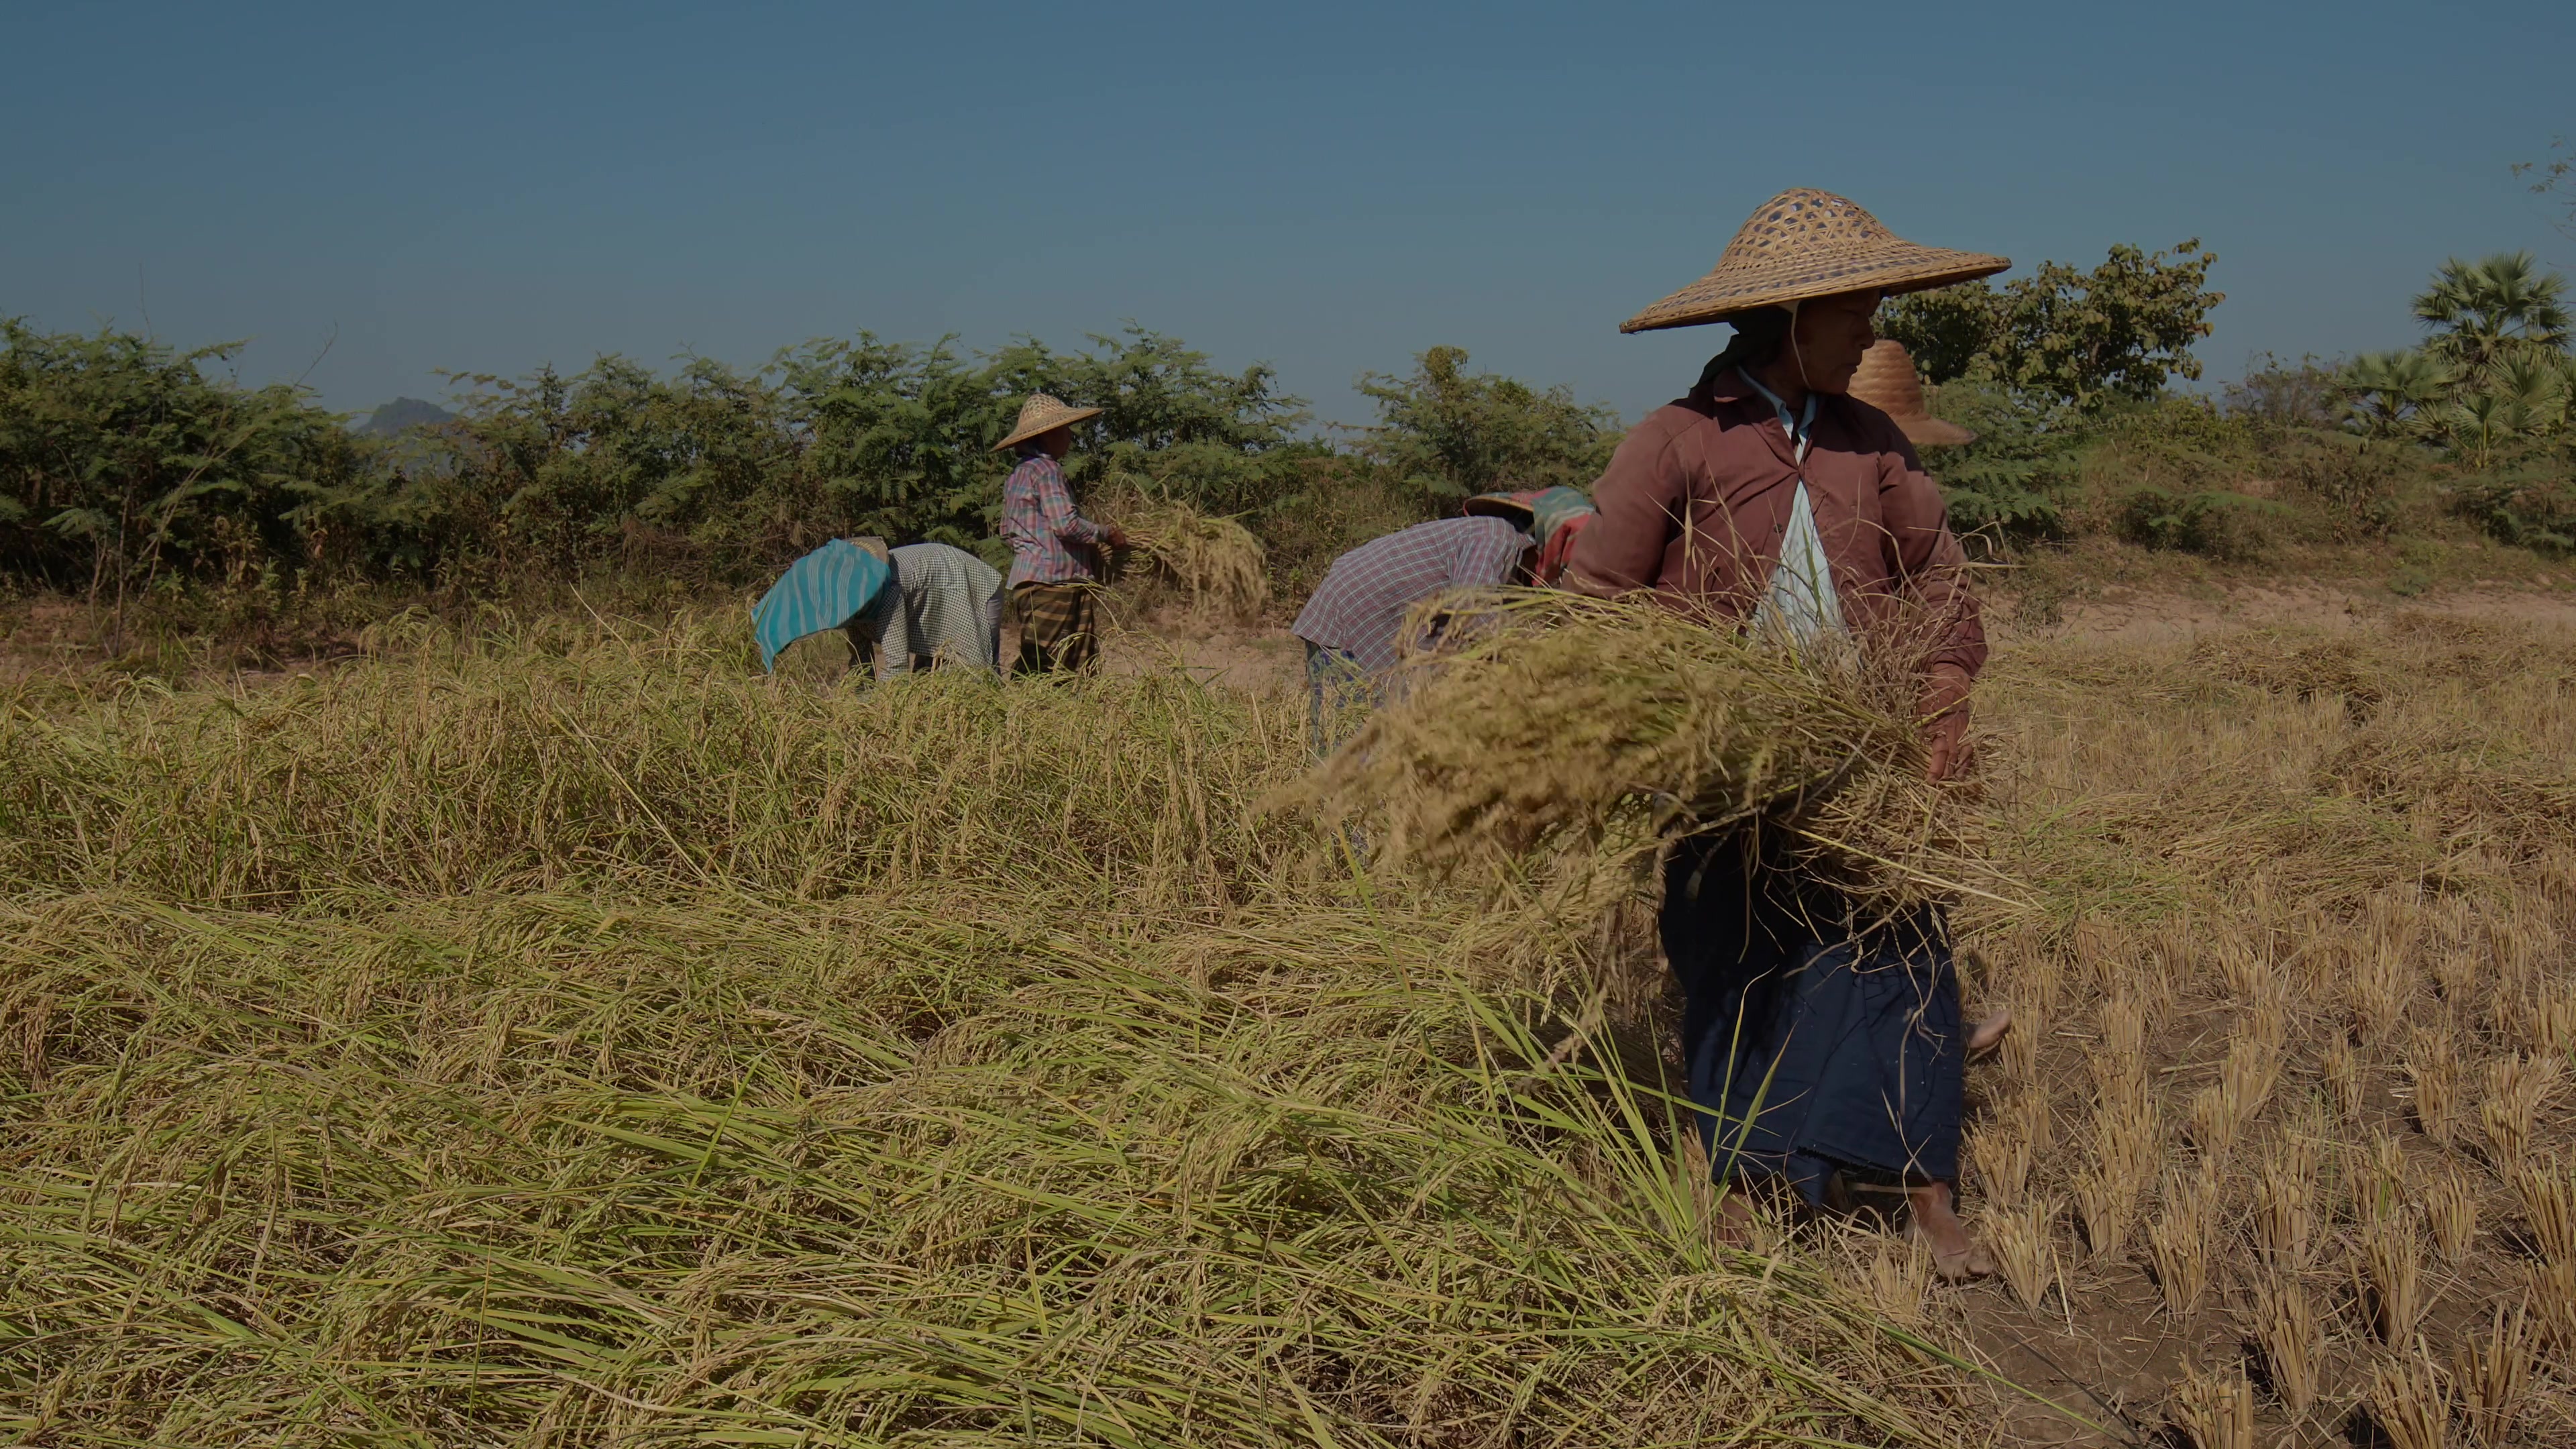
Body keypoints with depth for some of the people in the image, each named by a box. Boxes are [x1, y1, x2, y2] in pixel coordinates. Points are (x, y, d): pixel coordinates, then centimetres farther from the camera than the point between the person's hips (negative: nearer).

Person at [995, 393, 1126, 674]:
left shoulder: (1017, 475, 19)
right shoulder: (1046, 469, -9)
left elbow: (1007, 532, 24)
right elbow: (1066, 524, -20)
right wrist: (1107, 535, -6)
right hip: (1050, 584, -10)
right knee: (1039, 666, -12)